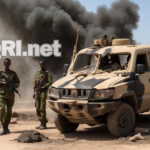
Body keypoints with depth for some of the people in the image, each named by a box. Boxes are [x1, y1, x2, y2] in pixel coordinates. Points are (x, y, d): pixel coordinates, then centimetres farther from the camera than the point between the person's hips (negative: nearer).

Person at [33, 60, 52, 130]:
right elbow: (34, 82, 18)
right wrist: (34, 91, 12)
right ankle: (42, 123, 15)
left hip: (43, 92, -6)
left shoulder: (47, 73, -2)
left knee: (42, 108, -9)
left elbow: (50, 82, -10)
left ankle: (43, 124, -4)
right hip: (37, 92, 7)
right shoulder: (38, 72, 16)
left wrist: (43, 87, -17)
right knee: (38, 109, 6)